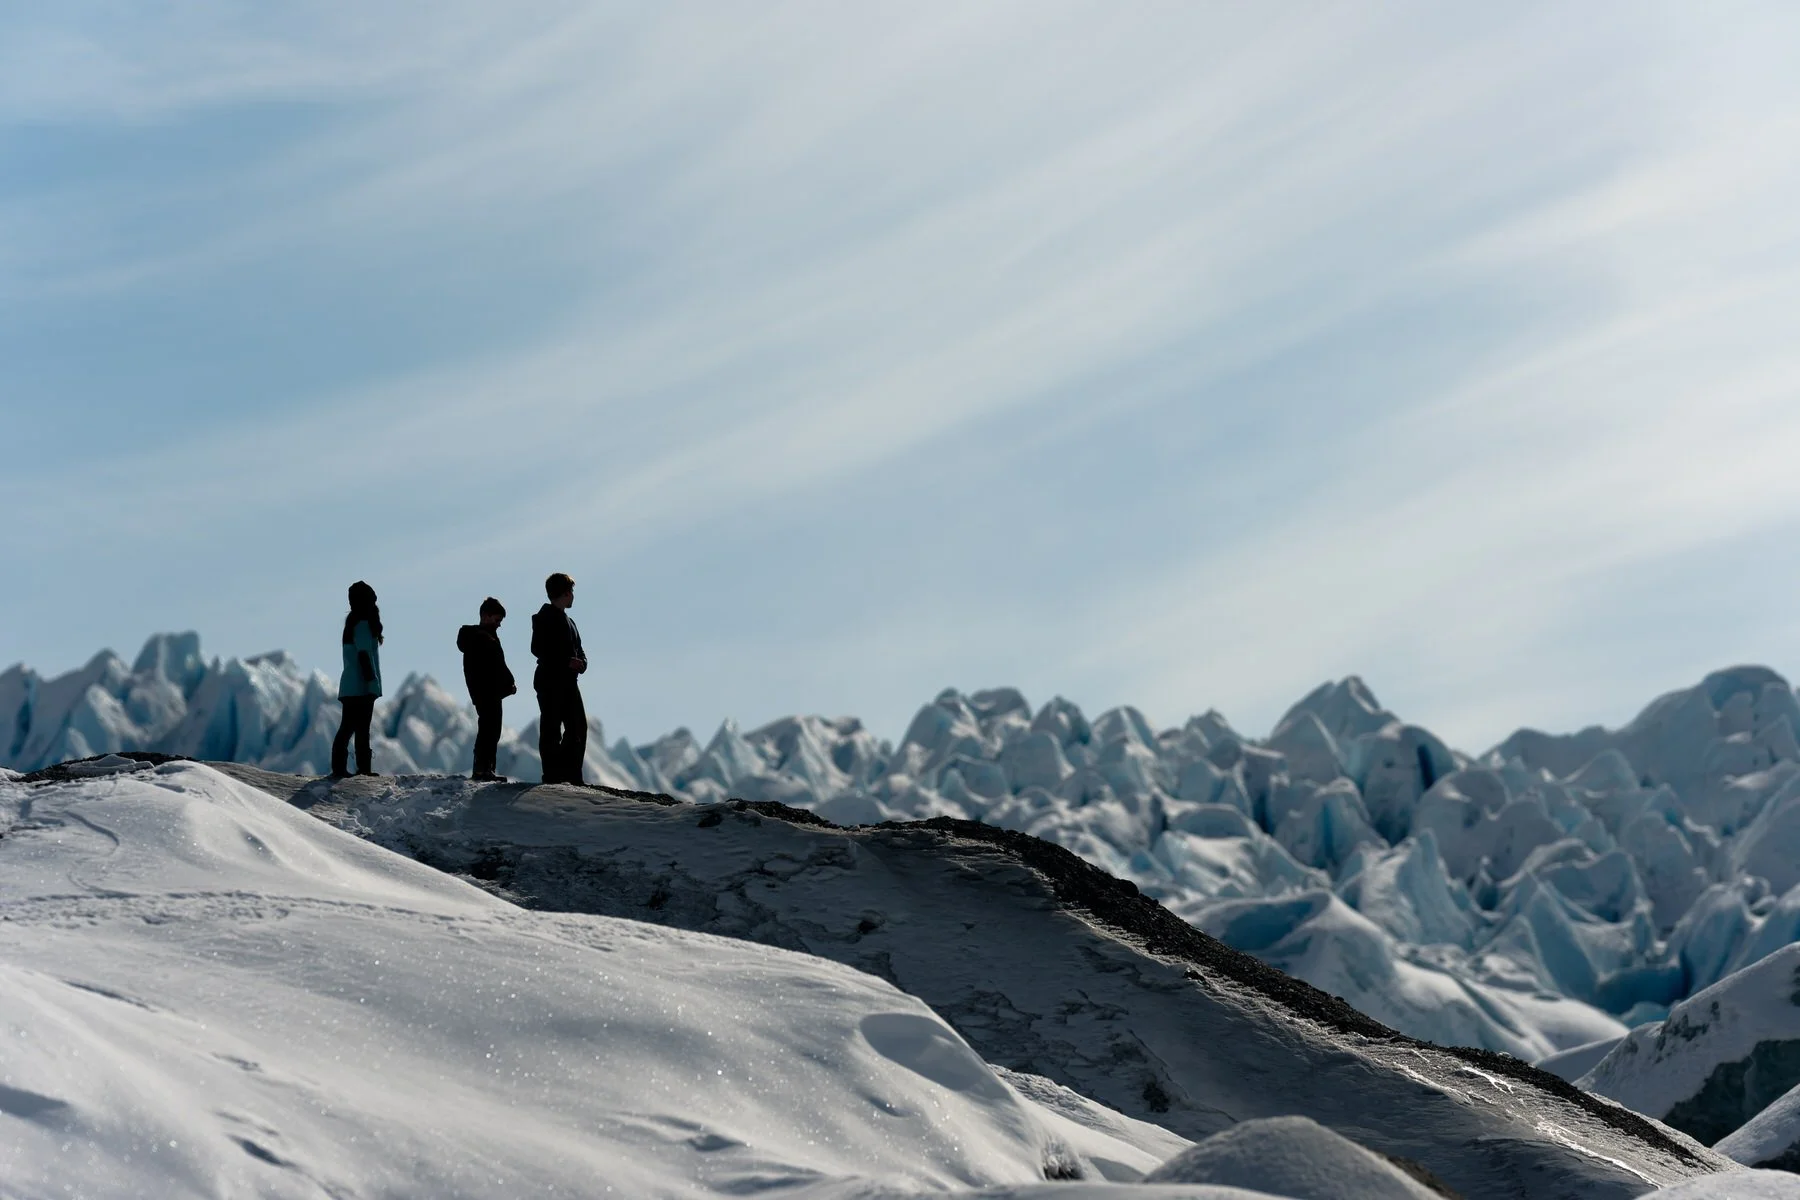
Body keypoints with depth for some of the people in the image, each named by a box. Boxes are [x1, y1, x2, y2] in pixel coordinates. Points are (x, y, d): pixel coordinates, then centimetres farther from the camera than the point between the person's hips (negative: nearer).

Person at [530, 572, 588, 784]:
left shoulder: (567, 621, 21)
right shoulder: (545, 618, -7)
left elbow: (577, 648, 23)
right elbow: (537, 649, -17)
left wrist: (581, 661, -1)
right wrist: (567, 661, -20)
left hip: (568, 682, 9)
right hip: (550, 682, -9)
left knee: (578, 728, 8)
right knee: (551, 730, -5)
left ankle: (572, 775, 13)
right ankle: (552, 775, -2)